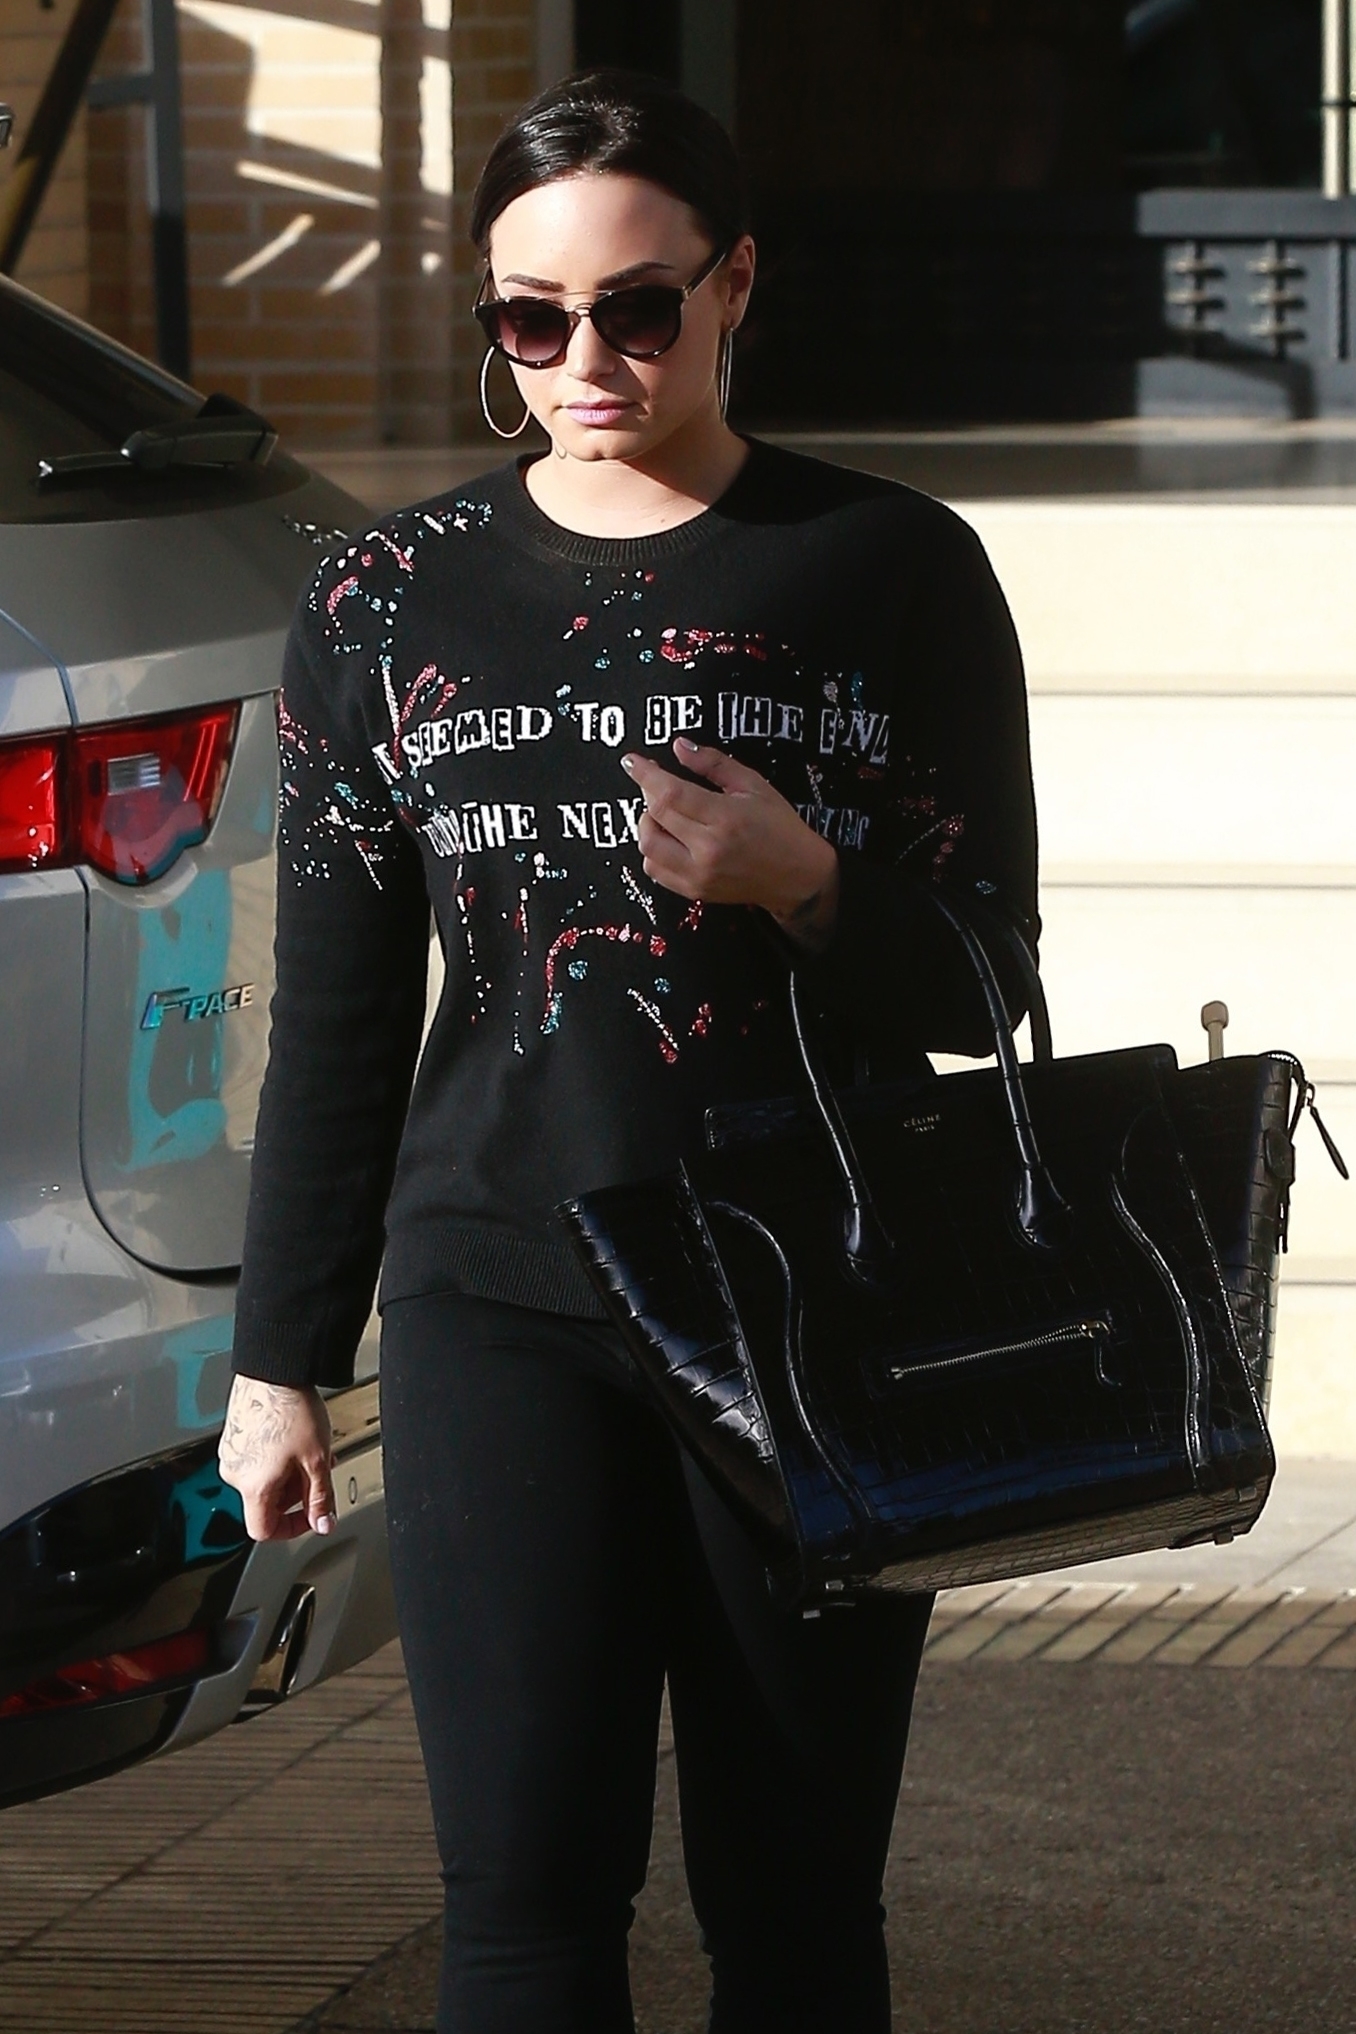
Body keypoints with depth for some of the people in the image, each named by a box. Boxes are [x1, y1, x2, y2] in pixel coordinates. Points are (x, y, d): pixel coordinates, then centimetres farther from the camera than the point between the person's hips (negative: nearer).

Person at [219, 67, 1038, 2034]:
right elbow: (334, 1010, 12)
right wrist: (284, 1356, 11)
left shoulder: (896, 572, 2)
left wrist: (807, 888, -17)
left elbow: (985, 981, 3)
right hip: (503, 1310, 1)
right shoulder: (396, 597, 7)